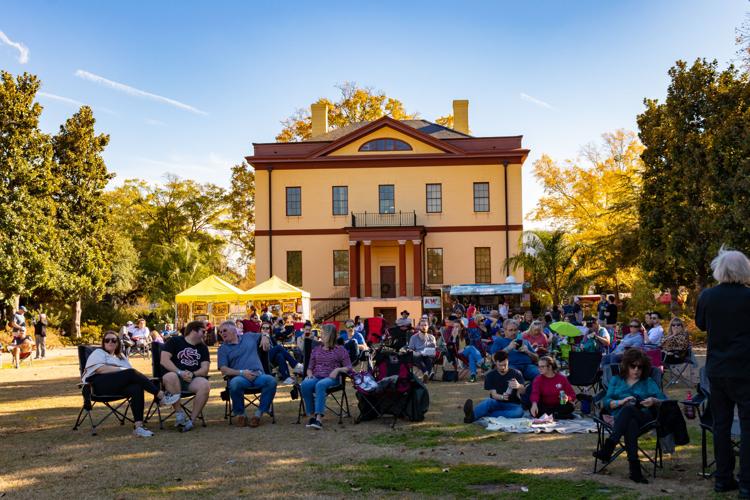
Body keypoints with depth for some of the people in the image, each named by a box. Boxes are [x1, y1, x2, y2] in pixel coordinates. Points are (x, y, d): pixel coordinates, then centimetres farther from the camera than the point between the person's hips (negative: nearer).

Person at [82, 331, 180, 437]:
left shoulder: (121, 357, 35)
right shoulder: (98, 353, 18)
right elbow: (101, 369, -4)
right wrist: (122, 370, -9)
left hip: (117, 387, 5)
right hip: (98, 384, -5)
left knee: (137, 388, -31)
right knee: (131, 373, -28)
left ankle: (138, 426, -44)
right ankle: (161, 396, -28)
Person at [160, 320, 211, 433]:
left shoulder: (203, 347, 20)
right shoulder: (174, 341, 8)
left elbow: (205, 369, 8)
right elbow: (164, 360, -6)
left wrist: (192, 374, -13)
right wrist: (180, 372, -17)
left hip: (193, 379, 3)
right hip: (176, 377, -3)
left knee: (205, 384, -31)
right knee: (170, 377, -38)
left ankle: (192, 420, -25)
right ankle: (179, 413, -29)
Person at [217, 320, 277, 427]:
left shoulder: (249, 337, 22)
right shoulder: (223, 348, 14)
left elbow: (265, 332, 38)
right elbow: (223, 370, 2)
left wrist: (265, 336, 12)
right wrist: (241, 372, -13)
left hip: (258, 375, 2)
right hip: (240, 377, -2)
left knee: (271, 380, -32)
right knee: (235, 383, -38)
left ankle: (259, 413, -16)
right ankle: (241, 413, -12)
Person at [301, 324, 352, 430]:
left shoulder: (340, 350, 12)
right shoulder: (316, 350, 24)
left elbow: (348, 367, 6)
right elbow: (310, 367, 24)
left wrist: (338, 370, -13)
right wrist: (310, 374, 1)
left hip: (331, 378, -3)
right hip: (316, 377, 4)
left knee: (320, 385, -40)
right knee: (305, 384, -34)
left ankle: (319, 418, -47)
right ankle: (312, 416, -26)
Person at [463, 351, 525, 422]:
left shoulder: (516, 374, 1)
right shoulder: (491, 375, 4)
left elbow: (523, 393, -9)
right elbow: (494, 394, -5)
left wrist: (519, 386, -34)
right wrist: (502, 397, -29)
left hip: (513, 405, -1)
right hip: (497, 403, 1)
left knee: (519, 411, -37)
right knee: (488, 401, -34)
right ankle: (472, 415, -66)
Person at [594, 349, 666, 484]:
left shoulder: (648, 382, 26)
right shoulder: (616, 380, 26)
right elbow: (605, 402, 12)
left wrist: (654, 401, -9)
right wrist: (621, 401, -7)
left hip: (643, 417, -1)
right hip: (620, 416, 1)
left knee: (628, 409, -37)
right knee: (631, 423, -38)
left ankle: (608, 447, -48)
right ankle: (634, 467, -51)